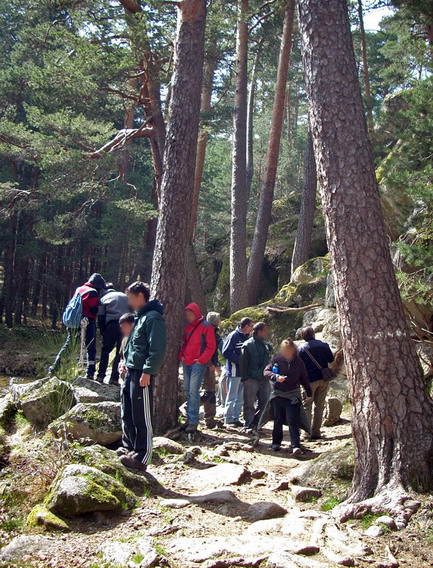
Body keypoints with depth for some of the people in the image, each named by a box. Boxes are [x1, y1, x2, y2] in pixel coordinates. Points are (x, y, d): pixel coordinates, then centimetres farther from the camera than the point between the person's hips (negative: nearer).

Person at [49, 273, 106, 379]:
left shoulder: (78, 289, 15)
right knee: (91, 348, 3)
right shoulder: (93, 293, -9)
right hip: (87, 322, -7)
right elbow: (94, 310, -13)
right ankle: (90, 372, -1)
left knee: (68, 345, 14)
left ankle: (54, 367, 11)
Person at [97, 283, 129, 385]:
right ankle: (114, 378, 2)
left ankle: (101, 376, 6)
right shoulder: (125, 297, 23)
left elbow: (100, 317, 9)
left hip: (112, 324, -2)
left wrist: (102, 332, 13)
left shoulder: (104, 298, 16)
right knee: (120, 352, 4)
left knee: (105, 350, 10)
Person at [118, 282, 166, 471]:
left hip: (142, 374, -10)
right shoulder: (140, 316, 18)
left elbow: (157, 348, -19)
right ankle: (129, 447, 29)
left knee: (142, 417, -5)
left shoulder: (153, 317, -13)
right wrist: (128, 364, 18)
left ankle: (141, 457, 0)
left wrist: (147, 372, -22)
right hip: (131, 372, 10)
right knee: (127, 413, 17)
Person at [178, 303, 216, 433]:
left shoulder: (206, 326, -6)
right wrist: (181, 355, 8)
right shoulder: (187, 327, 15)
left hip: (198, 364, -7)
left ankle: (193, 422, -9)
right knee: (187, 390, 9)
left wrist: (202, 359, -14)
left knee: (193, 391, -12)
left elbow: (211, 346, -8)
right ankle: (189, 419, 17)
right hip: (186, 363, 7)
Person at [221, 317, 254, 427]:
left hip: (243, 372, 8)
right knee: (232, 397, -2)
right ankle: (228, 419, 5)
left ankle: (236, 418, 22)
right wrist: (240, 359, -19)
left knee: (240, 398, 13)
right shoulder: (233, 336, -12)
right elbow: (226, 352, -16)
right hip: (234, 371, -8)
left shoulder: (246, 337, 13)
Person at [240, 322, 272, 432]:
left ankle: (255, 423, 18)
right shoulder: (248, 345, -6)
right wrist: (245, 378, -12)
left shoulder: (267, 345, 12)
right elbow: (243, 364, -7)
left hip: (264, 379, 6)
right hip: (252, 379, -6)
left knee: (264, 401, 6)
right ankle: (249, 425, 6)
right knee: (249, 403, -2)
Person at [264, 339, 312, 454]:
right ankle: (276, 443, 26)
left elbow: (304, 378, 9)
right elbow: (266, 371, -5)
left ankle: (296, 445, -8)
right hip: (277, 394, 1)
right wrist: (276, 377, -23)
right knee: (278, 420, 11)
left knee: (292, 420, -8)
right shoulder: (276, 360, -2)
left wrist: (309, 393, 11)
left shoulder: (298, 362, 1)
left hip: (292, 395, -1)